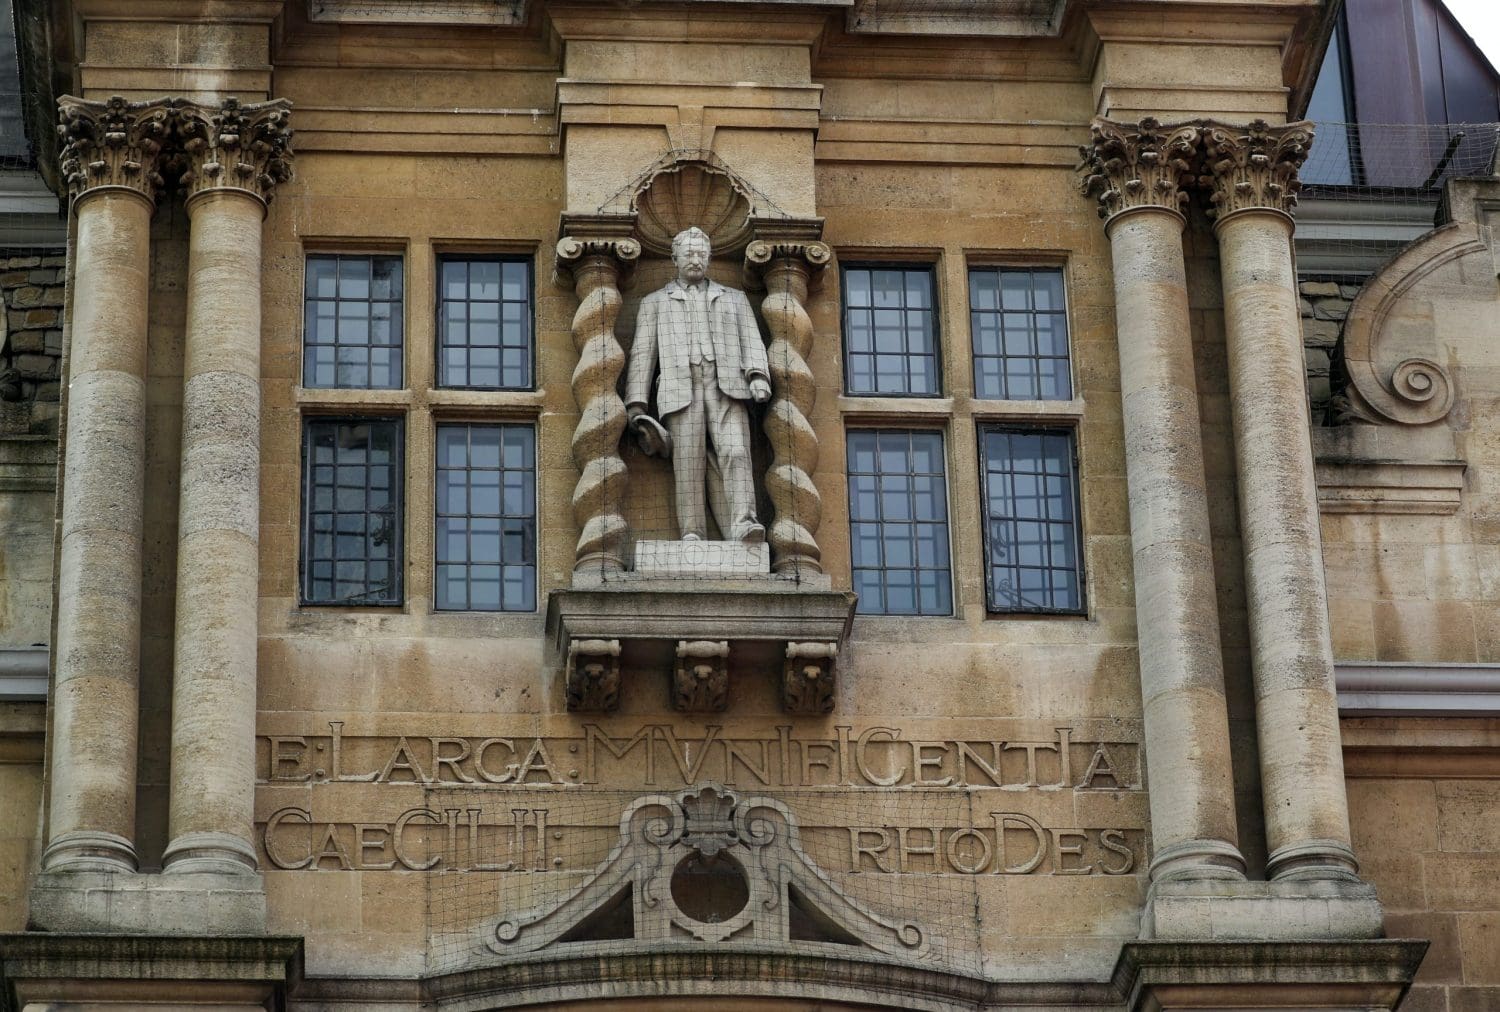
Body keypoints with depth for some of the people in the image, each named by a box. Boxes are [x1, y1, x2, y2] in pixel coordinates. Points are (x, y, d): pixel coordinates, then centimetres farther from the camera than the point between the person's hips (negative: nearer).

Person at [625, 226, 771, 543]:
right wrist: (636, 405, 3)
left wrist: (758, 377, -7)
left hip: (727, 386, 0)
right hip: (681, 389, 0)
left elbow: (752, 343, 14)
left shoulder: (734, 299, 27)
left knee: (735, 452, -20)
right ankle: (692, 534, -16)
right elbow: (642, 354, 16)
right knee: (689, 463, -12)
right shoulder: (655, 303, 24)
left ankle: (743, 526, -32)